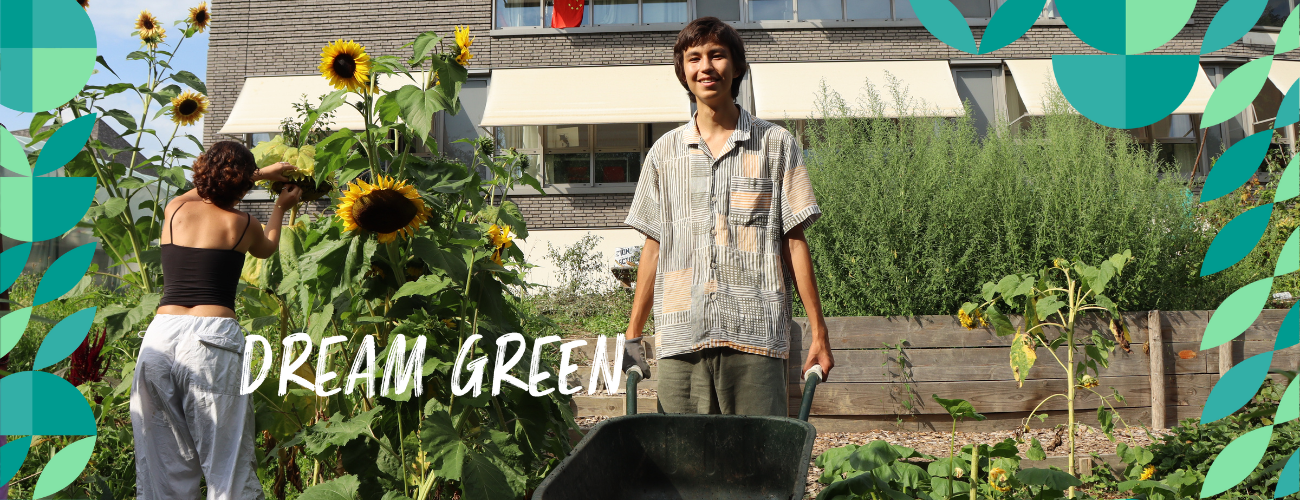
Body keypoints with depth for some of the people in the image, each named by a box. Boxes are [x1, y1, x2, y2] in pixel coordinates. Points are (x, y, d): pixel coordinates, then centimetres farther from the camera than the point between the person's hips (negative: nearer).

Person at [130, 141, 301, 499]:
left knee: (162, 465, 9)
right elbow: (267, 248, 30)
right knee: (229, 466, -1)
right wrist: (281, 208, 46)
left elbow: (205, 190, 37)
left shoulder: (175, 209, 13)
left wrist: (262, 173, 45)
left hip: (160, 335, 4)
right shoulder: (243, 225, 6)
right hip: (211, 335, -4)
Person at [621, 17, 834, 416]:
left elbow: (794, 242, 6)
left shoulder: (776, 145, 8)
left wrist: (819, 333, 3)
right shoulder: (665, 152, 14)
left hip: (756, 336, -2)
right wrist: (632, 336, 13)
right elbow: (654, 247, 16)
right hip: (681, 337, 2)